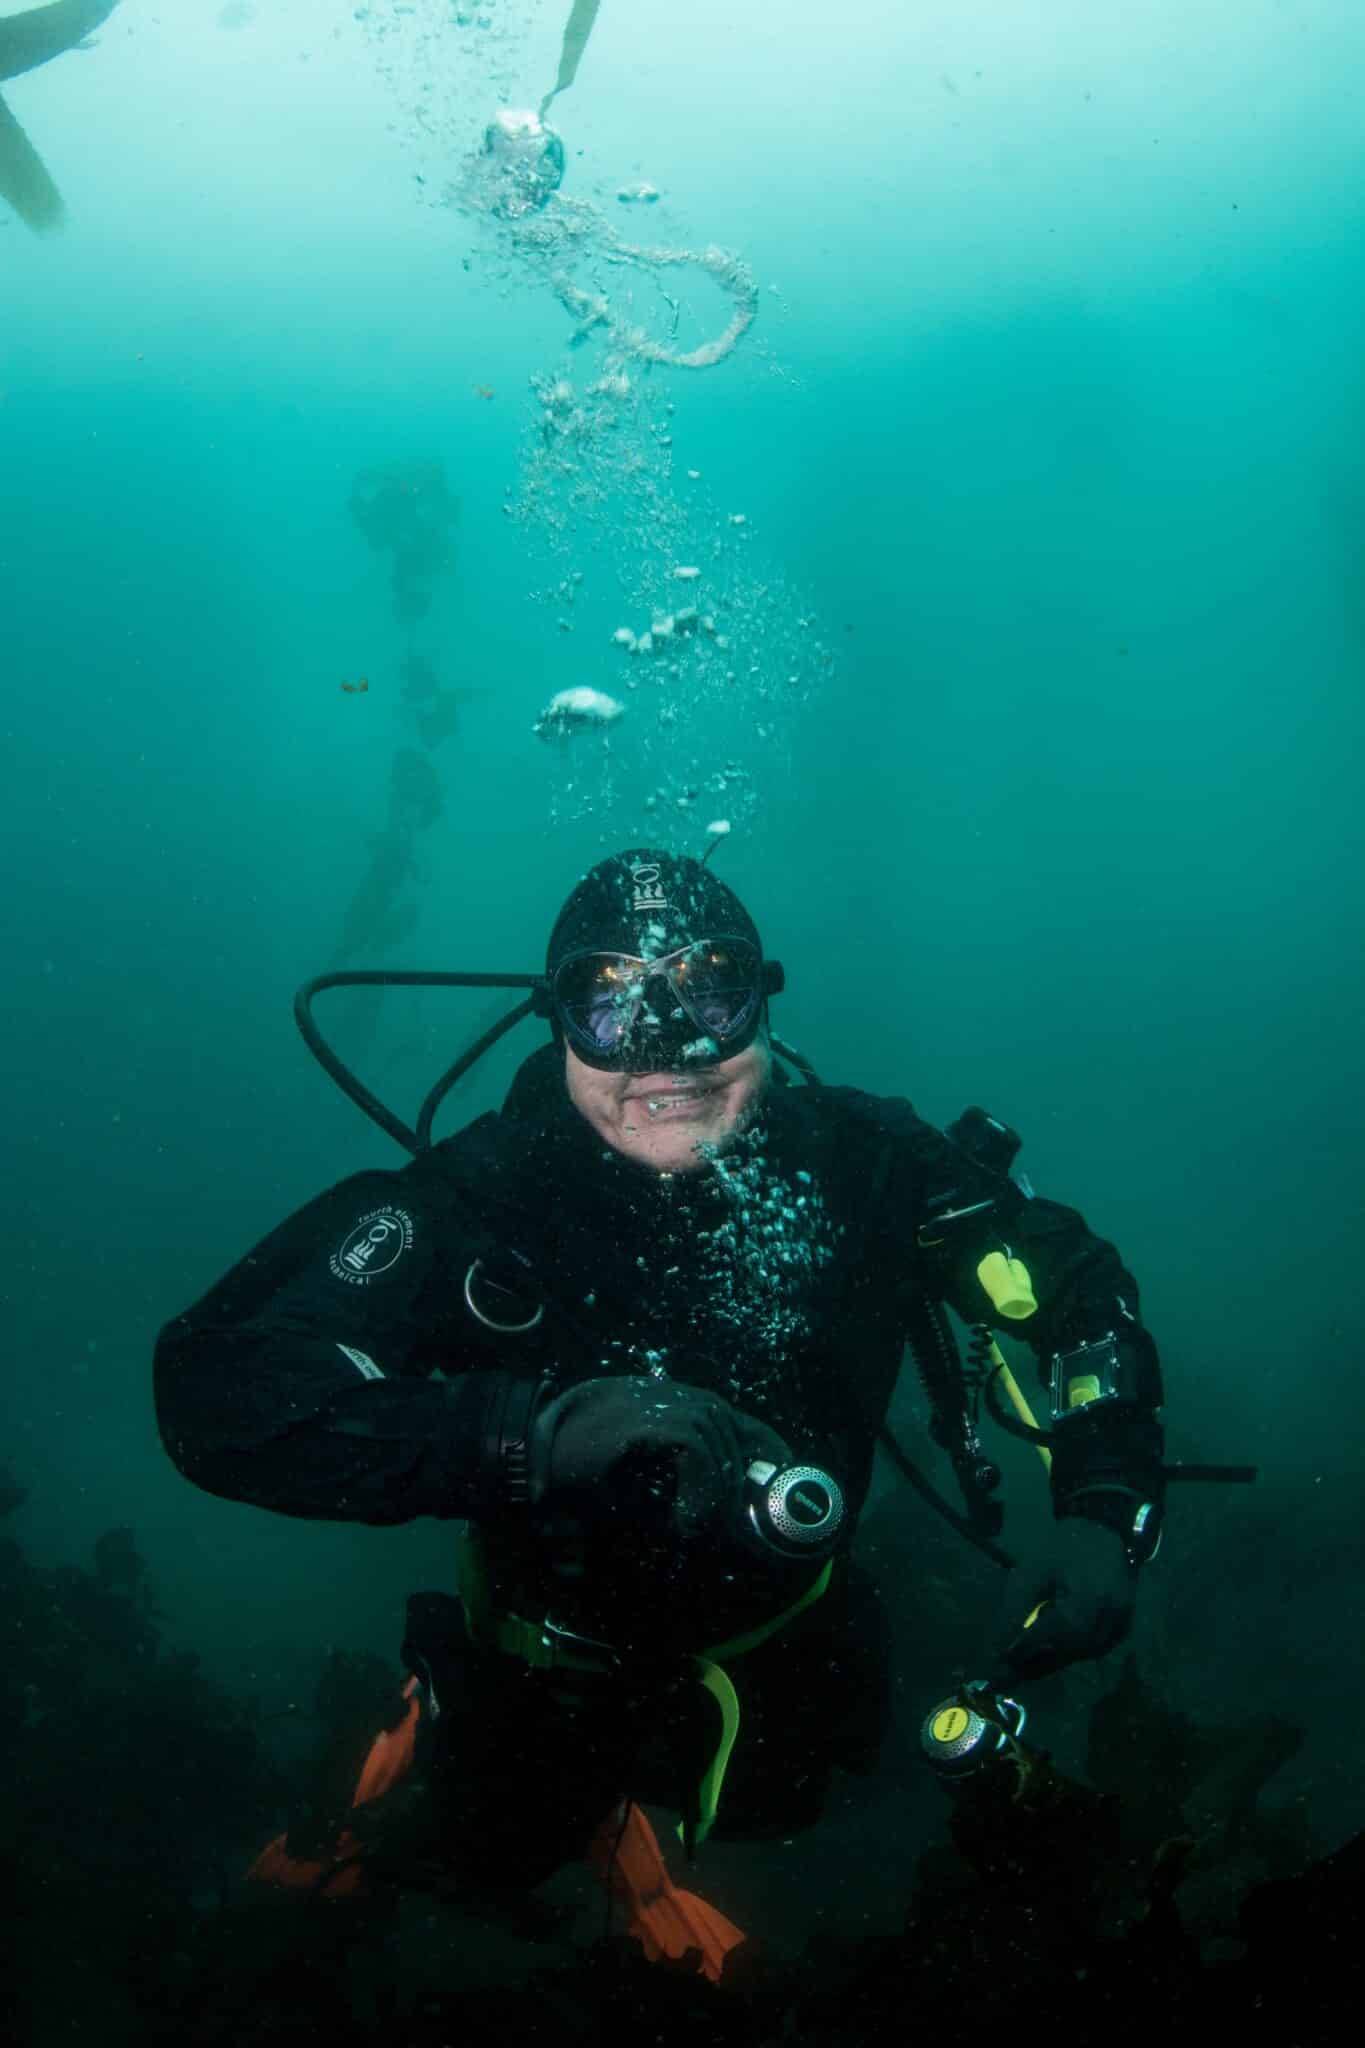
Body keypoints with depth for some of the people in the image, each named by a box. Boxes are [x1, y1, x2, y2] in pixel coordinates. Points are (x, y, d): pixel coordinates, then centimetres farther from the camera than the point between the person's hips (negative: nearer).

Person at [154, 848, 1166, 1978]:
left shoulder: (858, 1161, -25)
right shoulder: (475, 1196, -34)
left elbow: (1075, 1280, -12)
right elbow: (216, 1392, -44)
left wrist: (1108, 1512, -27)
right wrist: (540, 1427, -53)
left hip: (790, 1635, 3)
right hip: (553, 1659, -2)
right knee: (484, 1866, 23)